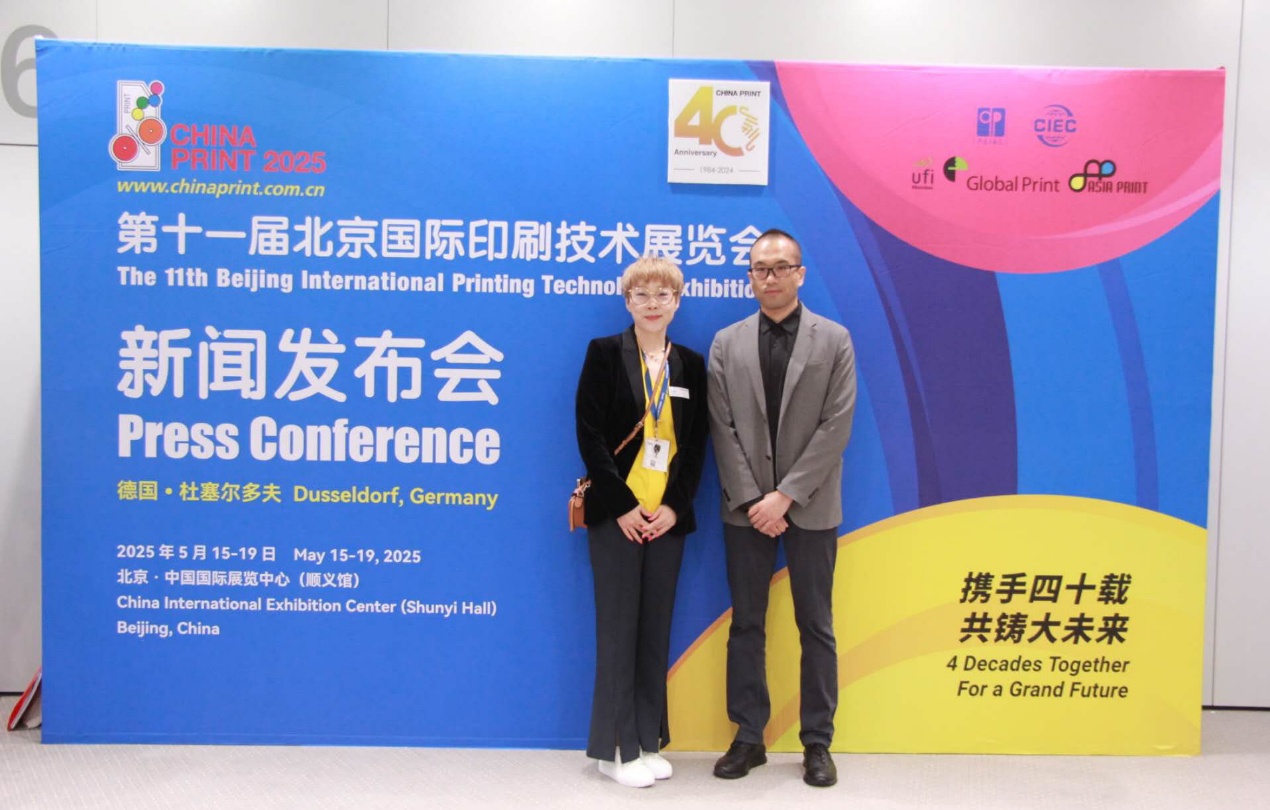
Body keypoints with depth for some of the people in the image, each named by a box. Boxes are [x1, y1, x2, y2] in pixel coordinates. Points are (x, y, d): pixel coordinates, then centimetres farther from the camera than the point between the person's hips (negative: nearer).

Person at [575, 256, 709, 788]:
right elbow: (590, 433, -6)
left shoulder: (691, 364, 9)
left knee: (656, 629, 9)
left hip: (668, 516, 3)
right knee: (618, 628, 1)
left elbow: (696, 444, 6)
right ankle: (616, 748, 13)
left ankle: (648, 742, 21)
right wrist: (623, 505, -12)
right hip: (617, 513, -3)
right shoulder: (605, 353, 0)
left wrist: (674, 505, -6)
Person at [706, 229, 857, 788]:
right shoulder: (727, 343, 5)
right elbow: (723, 429, 0)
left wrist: (786, 495, -14)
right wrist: (753, 501, -9)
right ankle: (748, 737, 20)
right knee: (746, 625, 8)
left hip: (810, 507, -1)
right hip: (746, 507, 2)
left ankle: (817, 743, 19)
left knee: (815, 626, 7)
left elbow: (836, 427, -7)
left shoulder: (834, 340, 0)